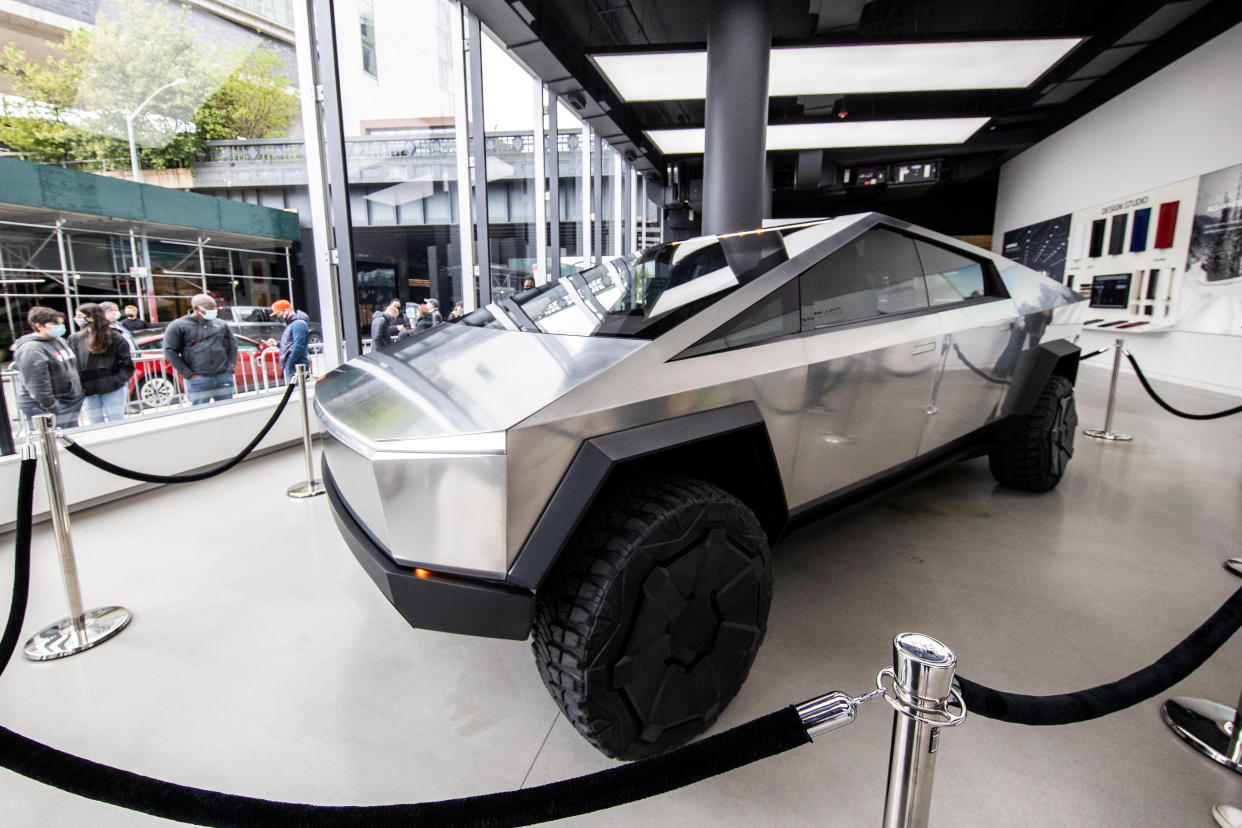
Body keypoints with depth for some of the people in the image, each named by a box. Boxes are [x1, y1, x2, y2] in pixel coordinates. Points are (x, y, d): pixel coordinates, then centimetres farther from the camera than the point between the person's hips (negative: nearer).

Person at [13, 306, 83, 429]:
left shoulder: (60, 340, 10)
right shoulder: (31, 350, -17)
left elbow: (73, 368, 21)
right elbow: (38, 386, -21)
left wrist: (79, 396, 20)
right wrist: (53, 410, -20)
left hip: (71, 404, 9)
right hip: (43, 409, -8)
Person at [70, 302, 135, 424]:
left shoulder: (115, 338, -5)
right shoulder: (75, 339, 3)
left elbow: (127, 365, -4)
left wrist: (115, 381, -14)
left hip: (113, 390, -3)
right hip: (89, 392, 3)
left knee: (116, 423, 5)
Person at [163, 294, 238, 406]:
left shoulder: (220, 324, 12)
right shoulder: (178, 326, 1)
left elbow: (232, 345, 17)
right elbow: (170, 351, -2)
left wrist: (230, 367, 6)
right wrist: (188, 374, -8)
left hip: (223, 377, 4)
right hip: (198, 380, -3)